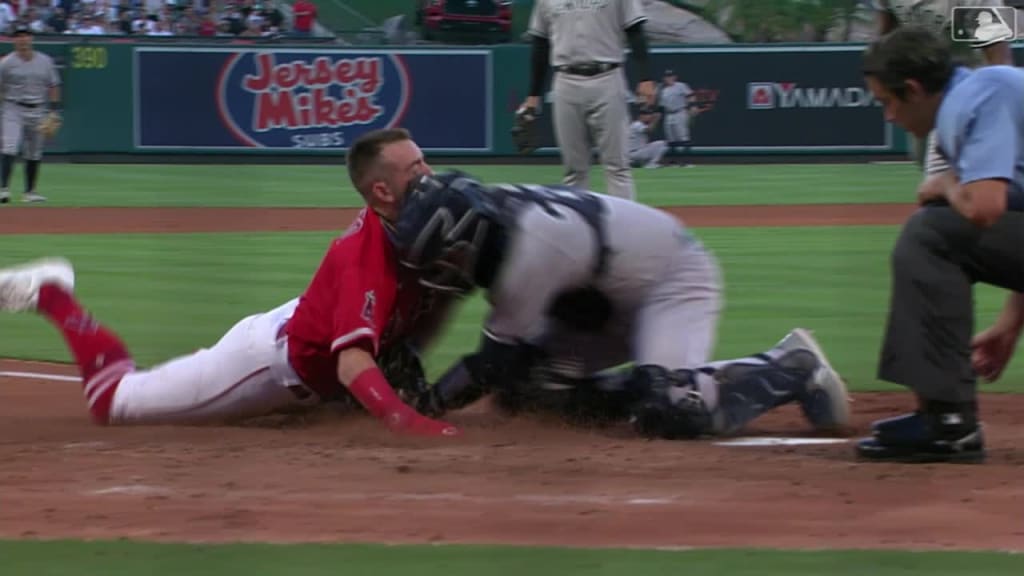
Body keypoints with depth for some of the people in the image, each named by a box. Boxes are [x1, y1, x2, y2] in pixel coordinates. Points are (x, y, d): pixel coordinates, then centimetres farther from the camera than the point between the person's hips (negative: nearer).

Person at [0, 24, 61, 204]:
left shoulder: (45, 61, 5)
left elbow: (53, 86, 11)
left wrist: (54, 111, 3)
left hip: (37, 110, 3)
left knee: (34, 153, 7)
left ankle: (29, 191, 16)